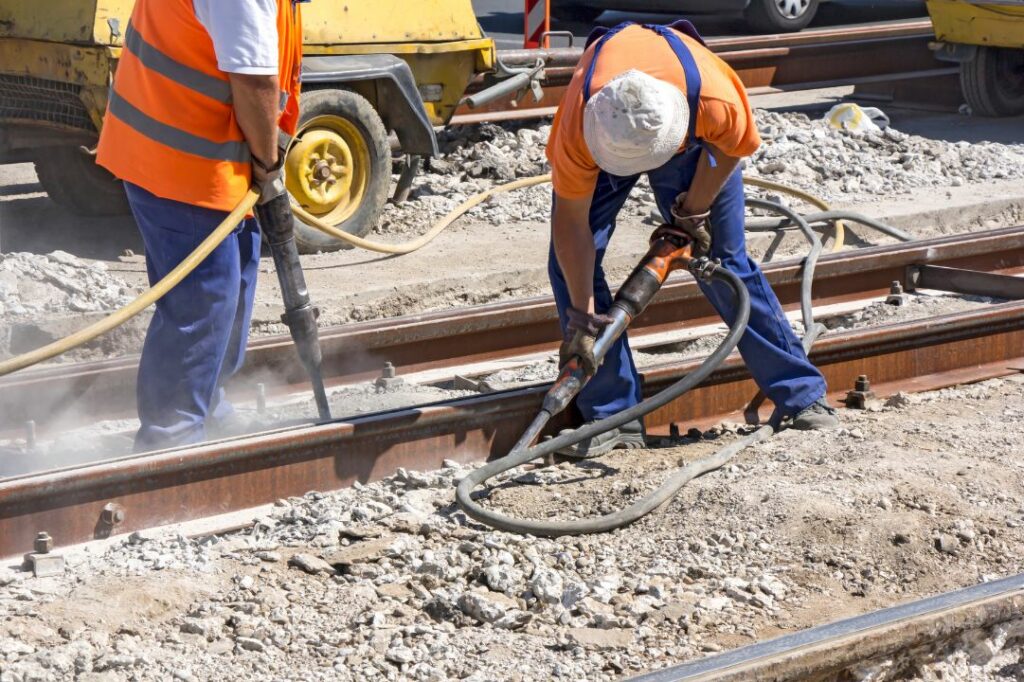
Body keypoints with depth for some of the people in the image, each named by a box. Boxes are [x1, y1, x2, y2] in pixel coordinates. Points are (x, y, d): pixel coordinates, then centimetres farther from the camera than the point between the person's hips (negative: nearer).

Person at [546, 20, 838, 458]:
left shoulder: (717, 102, -43)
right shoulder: (578, 124, -42)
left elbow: (731, 147, -16)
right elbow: (571, 221, -31)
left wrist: (694, 211, -11)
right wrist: (582, 317, -29)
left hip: (693, 136, 0)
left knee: (724, 262, 0)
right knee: (571, 260, -13)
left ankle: (801, 394, 12)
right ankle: (614, 417, -7)